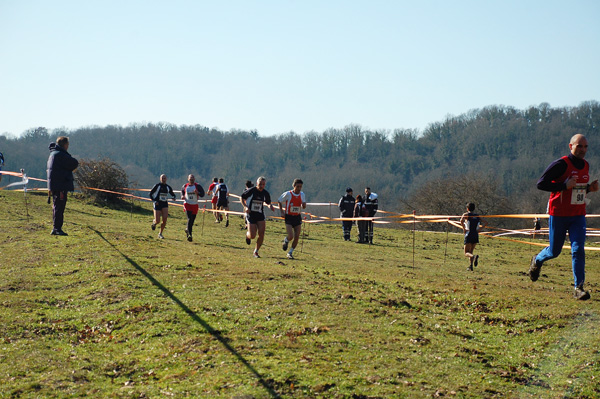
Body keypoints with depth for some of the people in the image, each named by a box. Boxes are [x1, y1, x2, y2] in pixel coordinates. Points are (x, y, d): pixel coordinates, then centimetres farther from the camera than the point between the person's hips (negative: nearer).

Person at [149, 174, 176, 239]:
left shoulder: (168, 187, 6)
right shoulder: (157, 186, -6)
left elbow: (173, 194, 18)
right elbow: (150, 194, -1)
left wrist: (174, 198, -6)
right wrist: (155, 201, -13)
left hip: (165, 204, 3)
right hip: (157, 204, -3)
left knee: (165, 220, -11)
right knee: (158, 221, -8)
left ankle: (160, 234, 8)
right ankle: (154, 222, 31)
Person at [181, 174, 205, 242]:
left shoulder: (197, 186, -3)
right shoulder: (185, 186, 3)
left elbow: (202, 194, -4)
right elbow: (182, 191, 24)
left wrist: (197, 193, -24)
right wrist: (182, 196, 4)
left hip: (195, 205, 2)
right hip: (187, 204, -1)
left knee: (192, 220, 11)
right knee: (189, 219, -17)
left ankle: (188, 230, 41)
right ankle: (189, 234, -21)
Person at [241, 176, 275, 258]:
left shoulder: (265, 193, 1)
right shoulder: (251, 191, -11)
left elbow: (268, 202, 18)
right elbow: (242, 198, 1)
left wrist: (270, 206, -5)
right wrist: (245, 207, -13)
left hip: (260, 215, 3)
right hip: (251, 214, -3)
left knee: (261, 234, -9)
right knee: (252, 236, -9)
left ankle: (256, 252, 8)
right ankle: (247, 234, 31)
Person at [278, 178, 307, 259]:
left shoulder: (302, 194, 3)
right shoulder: (288, 194, -10)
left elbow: (304, 207, 12)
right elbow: (279, 201, 3)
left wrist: (304, 204, -12)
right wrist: (282, 212, -5)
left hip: (297, 217, 4)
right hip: (289, 217, -4)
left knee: (297, 237, -2)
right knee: (290, 236, -15)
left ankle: (290, 253, 15)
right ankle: (286, 241, 22)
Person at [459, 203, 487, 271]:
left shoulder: (466, 214, 3)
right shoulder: (477, 216, 16)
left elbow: (461, 220, -19)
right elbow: (486, 222, 11)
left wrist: (464, 229, -8)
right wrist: (479, 229, 8)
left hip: (469, 235, -5)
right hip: (476, 235, 5)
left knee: (467, 253, -3)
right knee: (471, 252, 17)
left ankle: (474, 256, -33)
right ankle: (470, 266, 7)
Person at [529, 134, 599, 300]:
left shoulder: (585, 166, 9)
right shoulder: (561, 164, -13)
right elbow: (541, 183, -16)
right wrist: (564, 185, -24)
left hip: (578, 216, 5)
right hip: (558, 215, -5)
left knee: (578, 249, -10)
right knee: (554, 251, 7)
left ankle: (579, 287, -8)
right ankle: (537, 261, 40)